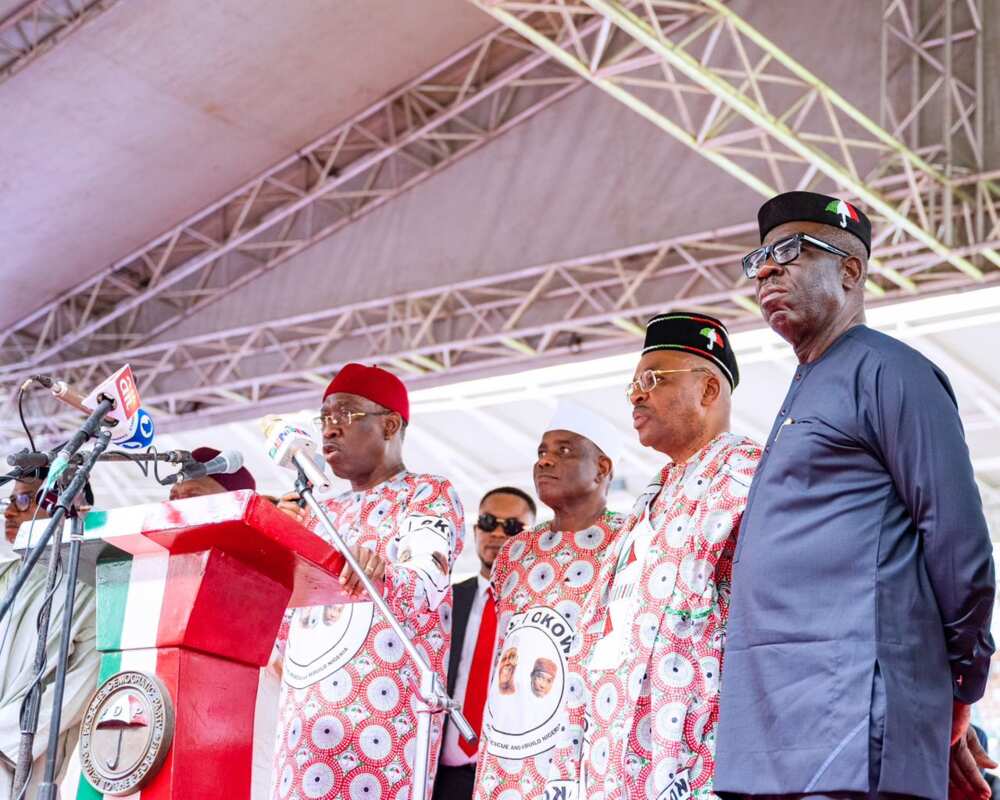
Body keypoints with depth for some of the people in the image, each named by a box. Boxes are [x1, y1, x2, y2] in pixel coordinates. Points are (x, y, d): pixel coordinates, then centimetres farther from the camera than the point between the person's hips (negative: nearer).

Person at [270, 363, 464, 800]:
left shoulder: (429, 494, 2)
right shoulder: (322, 514, 21)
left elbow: (428, 583, -18)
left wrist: (380, 574, -40)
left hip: (380, 714, -6)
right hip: (303, 716, 6)